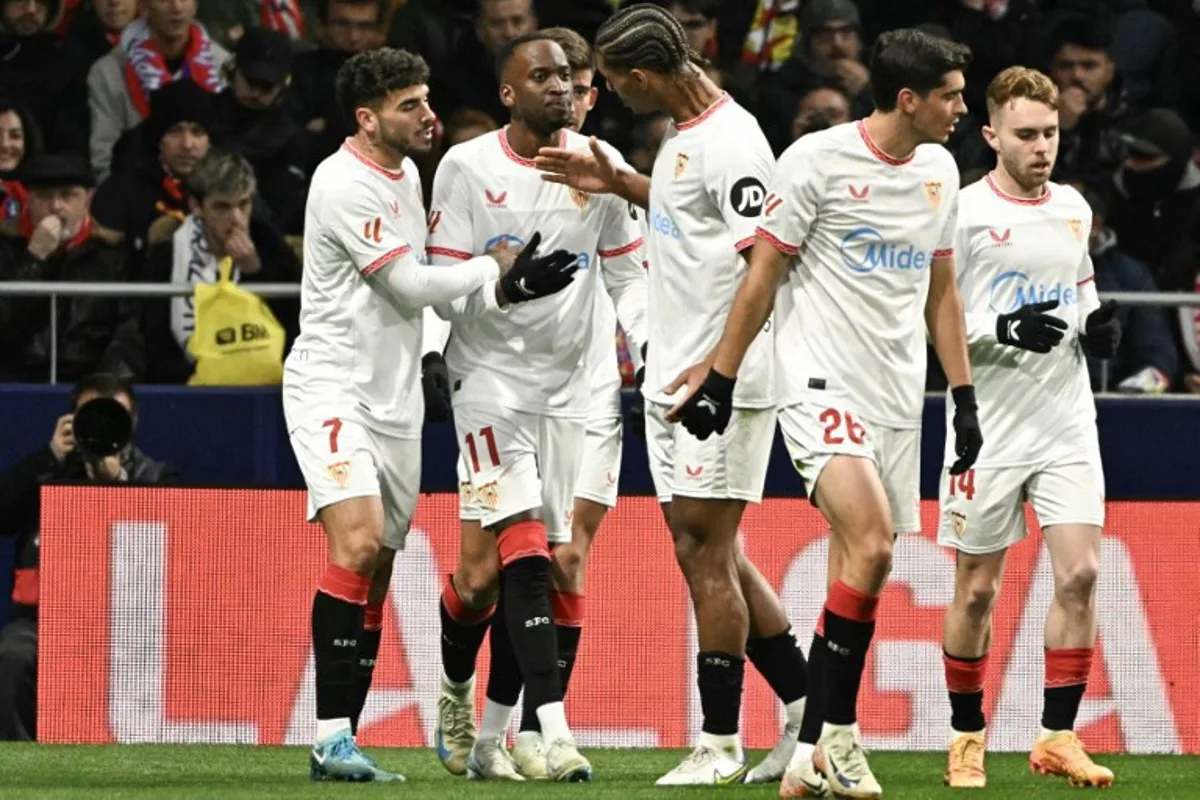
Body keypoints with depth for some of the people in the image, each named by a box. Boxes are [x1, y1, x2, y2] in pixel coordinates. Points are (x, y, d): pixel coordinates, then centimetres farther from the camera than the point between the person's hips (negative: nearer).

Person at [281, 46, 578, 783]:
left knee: (378, 572, 7)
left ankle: (343, 737, 11)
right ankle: (332, 740, -23)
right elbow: (410, 286, -16)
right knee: (358, 543, -23)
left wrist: (504, 290, 3)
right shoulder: (345, 185, -16)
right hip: (333, 386, -9)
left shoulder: (406, 173, 13)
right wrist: (495, 269, -3)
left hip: (395, 397, 9)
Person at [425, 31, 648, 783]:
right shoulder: (467, 169, -5)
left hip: (569, 382, 4)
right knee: (524, 548, -17)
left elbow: (628, 271, 9)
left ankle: (491, 733, 12)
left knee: (561, 564, 1)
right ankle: (553, 732, -20)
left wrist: (649, 340, -6)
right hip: (490, 375, -4)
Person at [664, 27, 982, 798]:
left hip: (898, 400, 7)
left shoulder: (940, 171, 11)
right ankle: (838, 731, -12)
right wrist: (721, 378, -3)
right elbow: (762, 276, -4)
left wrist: (965, 396, 17)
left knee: (858, 580, 4)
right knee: (871, 544, -23)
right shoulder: (819, 159, -9)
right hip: (823, 384, -7)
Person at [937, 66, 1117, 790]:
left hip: (1068, 429, 4)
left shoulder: (1074, 208, 10)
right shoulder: (963, 213, -8)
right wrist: (1003, 330, -22)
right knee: (977, 590, 4)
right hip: (988, 430, -4)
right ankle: (967, 737, 18)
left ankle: (1058, 737, 0)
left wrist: (1100, 325, 5)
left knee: (1080, 574, -7)